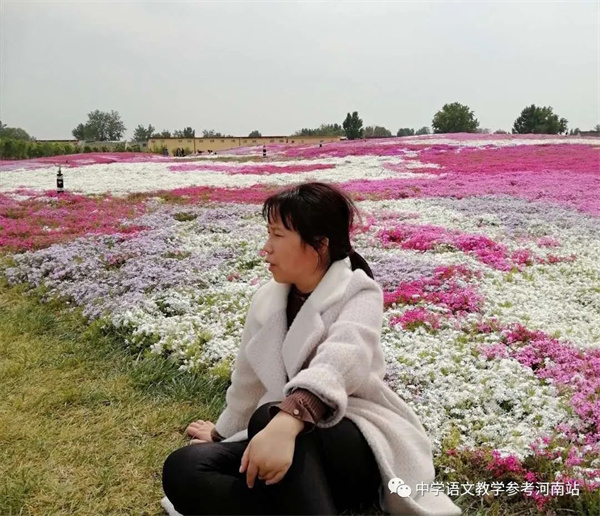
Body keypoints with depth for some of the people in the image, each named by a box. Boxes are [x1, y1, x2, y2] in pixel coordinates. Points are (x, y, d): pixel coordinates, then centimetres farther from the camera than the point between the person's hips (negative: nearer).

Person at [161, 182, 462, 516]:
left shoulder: (359, 295, -9)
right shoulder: (267, 300, 9)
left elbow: (340, 360, -32)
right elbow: (249, 380, 23)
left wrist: (286, 422, -50)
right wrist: (223, 433, 37)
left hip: (361, 444, -6)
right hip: (292, 444, 6)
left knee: (268, 416, -37)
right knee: (182, 469, -18)